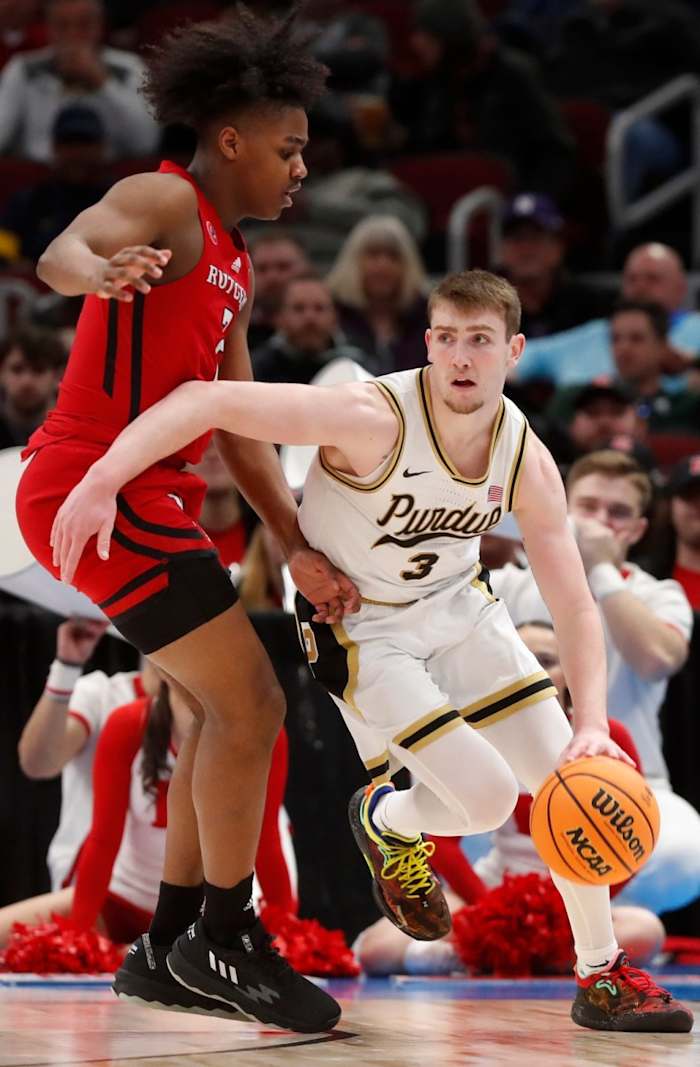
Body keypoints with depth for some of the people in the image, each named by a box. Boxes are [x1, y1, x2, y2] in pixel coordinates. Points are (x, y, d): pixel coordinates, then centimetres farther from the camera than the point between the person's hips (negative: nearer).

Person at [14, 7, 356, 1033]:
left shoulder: (234, 267, 19)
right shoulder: (166, 202, -9)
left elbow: (241, 426, 17)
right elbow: (59, 251, -31)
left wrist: (299, 547, 10)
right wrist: (102, 272, -55)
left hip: (153, 495, 11)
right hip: (98, 486, -11)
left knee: (229, 709, 16)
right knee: (249, 703, -10)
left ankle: (171, 948, 23)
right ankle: (226, 941, 1)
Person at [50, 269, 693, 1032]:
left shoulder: (527, 461, -15)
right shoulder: (374, 420, -32)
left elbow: (575, 609, -10)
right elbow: (208, 401, -36)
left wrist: (591, 724, -25)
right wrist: (102, 481, -45)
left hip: (459, 605, 6)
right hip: (362, 631, -6)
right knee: (486, 798, -15)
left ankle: (602, 977, 19)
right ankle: (384, 822, 22)